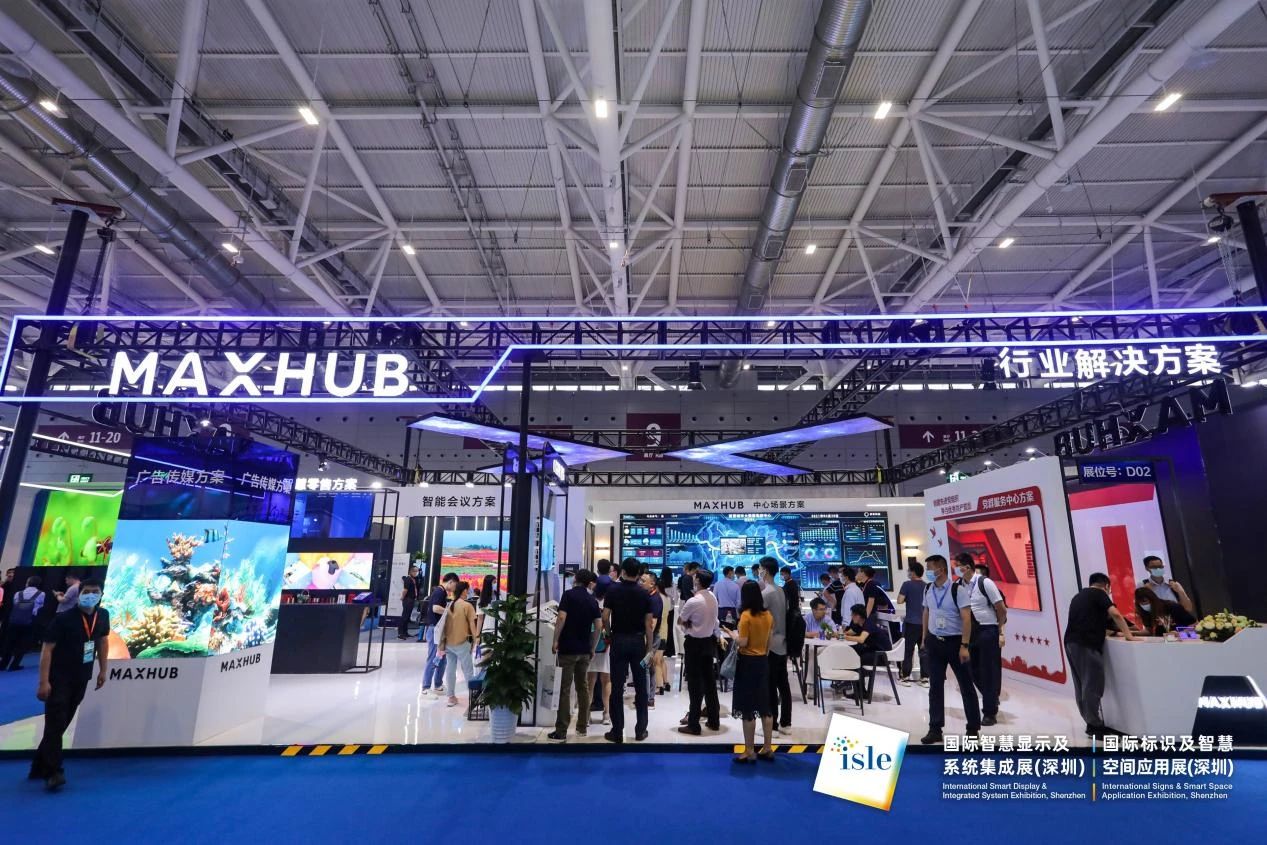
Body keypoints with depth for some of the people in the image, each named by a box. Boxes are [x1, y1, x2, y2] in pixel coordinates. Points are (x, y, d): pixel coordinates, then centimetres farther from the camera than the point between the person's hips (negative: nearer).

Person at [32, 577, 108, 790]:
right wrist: (44, 681, -21)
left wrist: (102, 670, 12)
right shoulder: (64, 618, -18)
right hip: (59, 678, -5)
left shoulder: (102, 615, -1)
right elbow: (47, 649, -17)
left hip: (81, 679, 6)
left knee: (61, 724, 14)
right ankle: (54, 772, -4)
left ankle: (39, 768, 27)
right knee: (55, 724, -8)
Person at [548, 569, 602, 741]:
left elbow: (561, 618, -16)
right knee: (583, 687, 13)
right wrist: (593, 647, 12)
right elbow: (599, 627, 2)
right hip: (585, 650, 4)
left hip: (568, 648, -4)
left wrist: (555, 641, -8)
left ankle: (561, 731, -1)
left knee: (564, 689, -2)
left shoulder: (569, 595, -6)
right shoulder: (593, 601, 6)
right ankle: (582, 727, 19)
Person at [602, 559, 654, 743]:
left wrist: (609, 632, 7)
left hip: (619, 640, -1)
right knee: (640, 686, 10)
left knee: (617, 687, 4)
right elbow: (649, 623, -2)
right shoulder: (644, 593, -1)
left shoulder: (614, 590, -5)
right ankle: (640, 730, 16)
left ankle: (617, 731, 8)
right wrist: (649, 648, 3)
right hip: (638, 641, 1)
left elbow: (605, 617, -10)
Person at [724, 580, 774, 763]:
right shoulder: (768, 615, 3)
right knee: (764, 705, 14)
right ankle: (768, 749, 22)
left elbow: (742, 643, -19)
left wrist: (732, 634, -1)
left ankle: (750, 752, 9)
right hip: (763, 662, 7)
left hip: (748, 662, -7)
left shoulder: (746, 615, -18)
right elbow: (768, 642, 10)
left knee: (748, 708, 2)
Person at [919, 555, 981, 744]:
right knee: (935, 686, 7)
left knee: (966, 686, 9)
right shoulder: (928, 590, 2)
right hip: (934, 642, 4)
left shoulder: (956, 589, -14)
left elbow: (966, 618, -13)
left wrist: (964, 646, -16)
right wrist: (924, 640, 16)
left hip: (955, 642, -4)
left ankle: (973, 728, 25)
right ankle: (935, 729, 15)